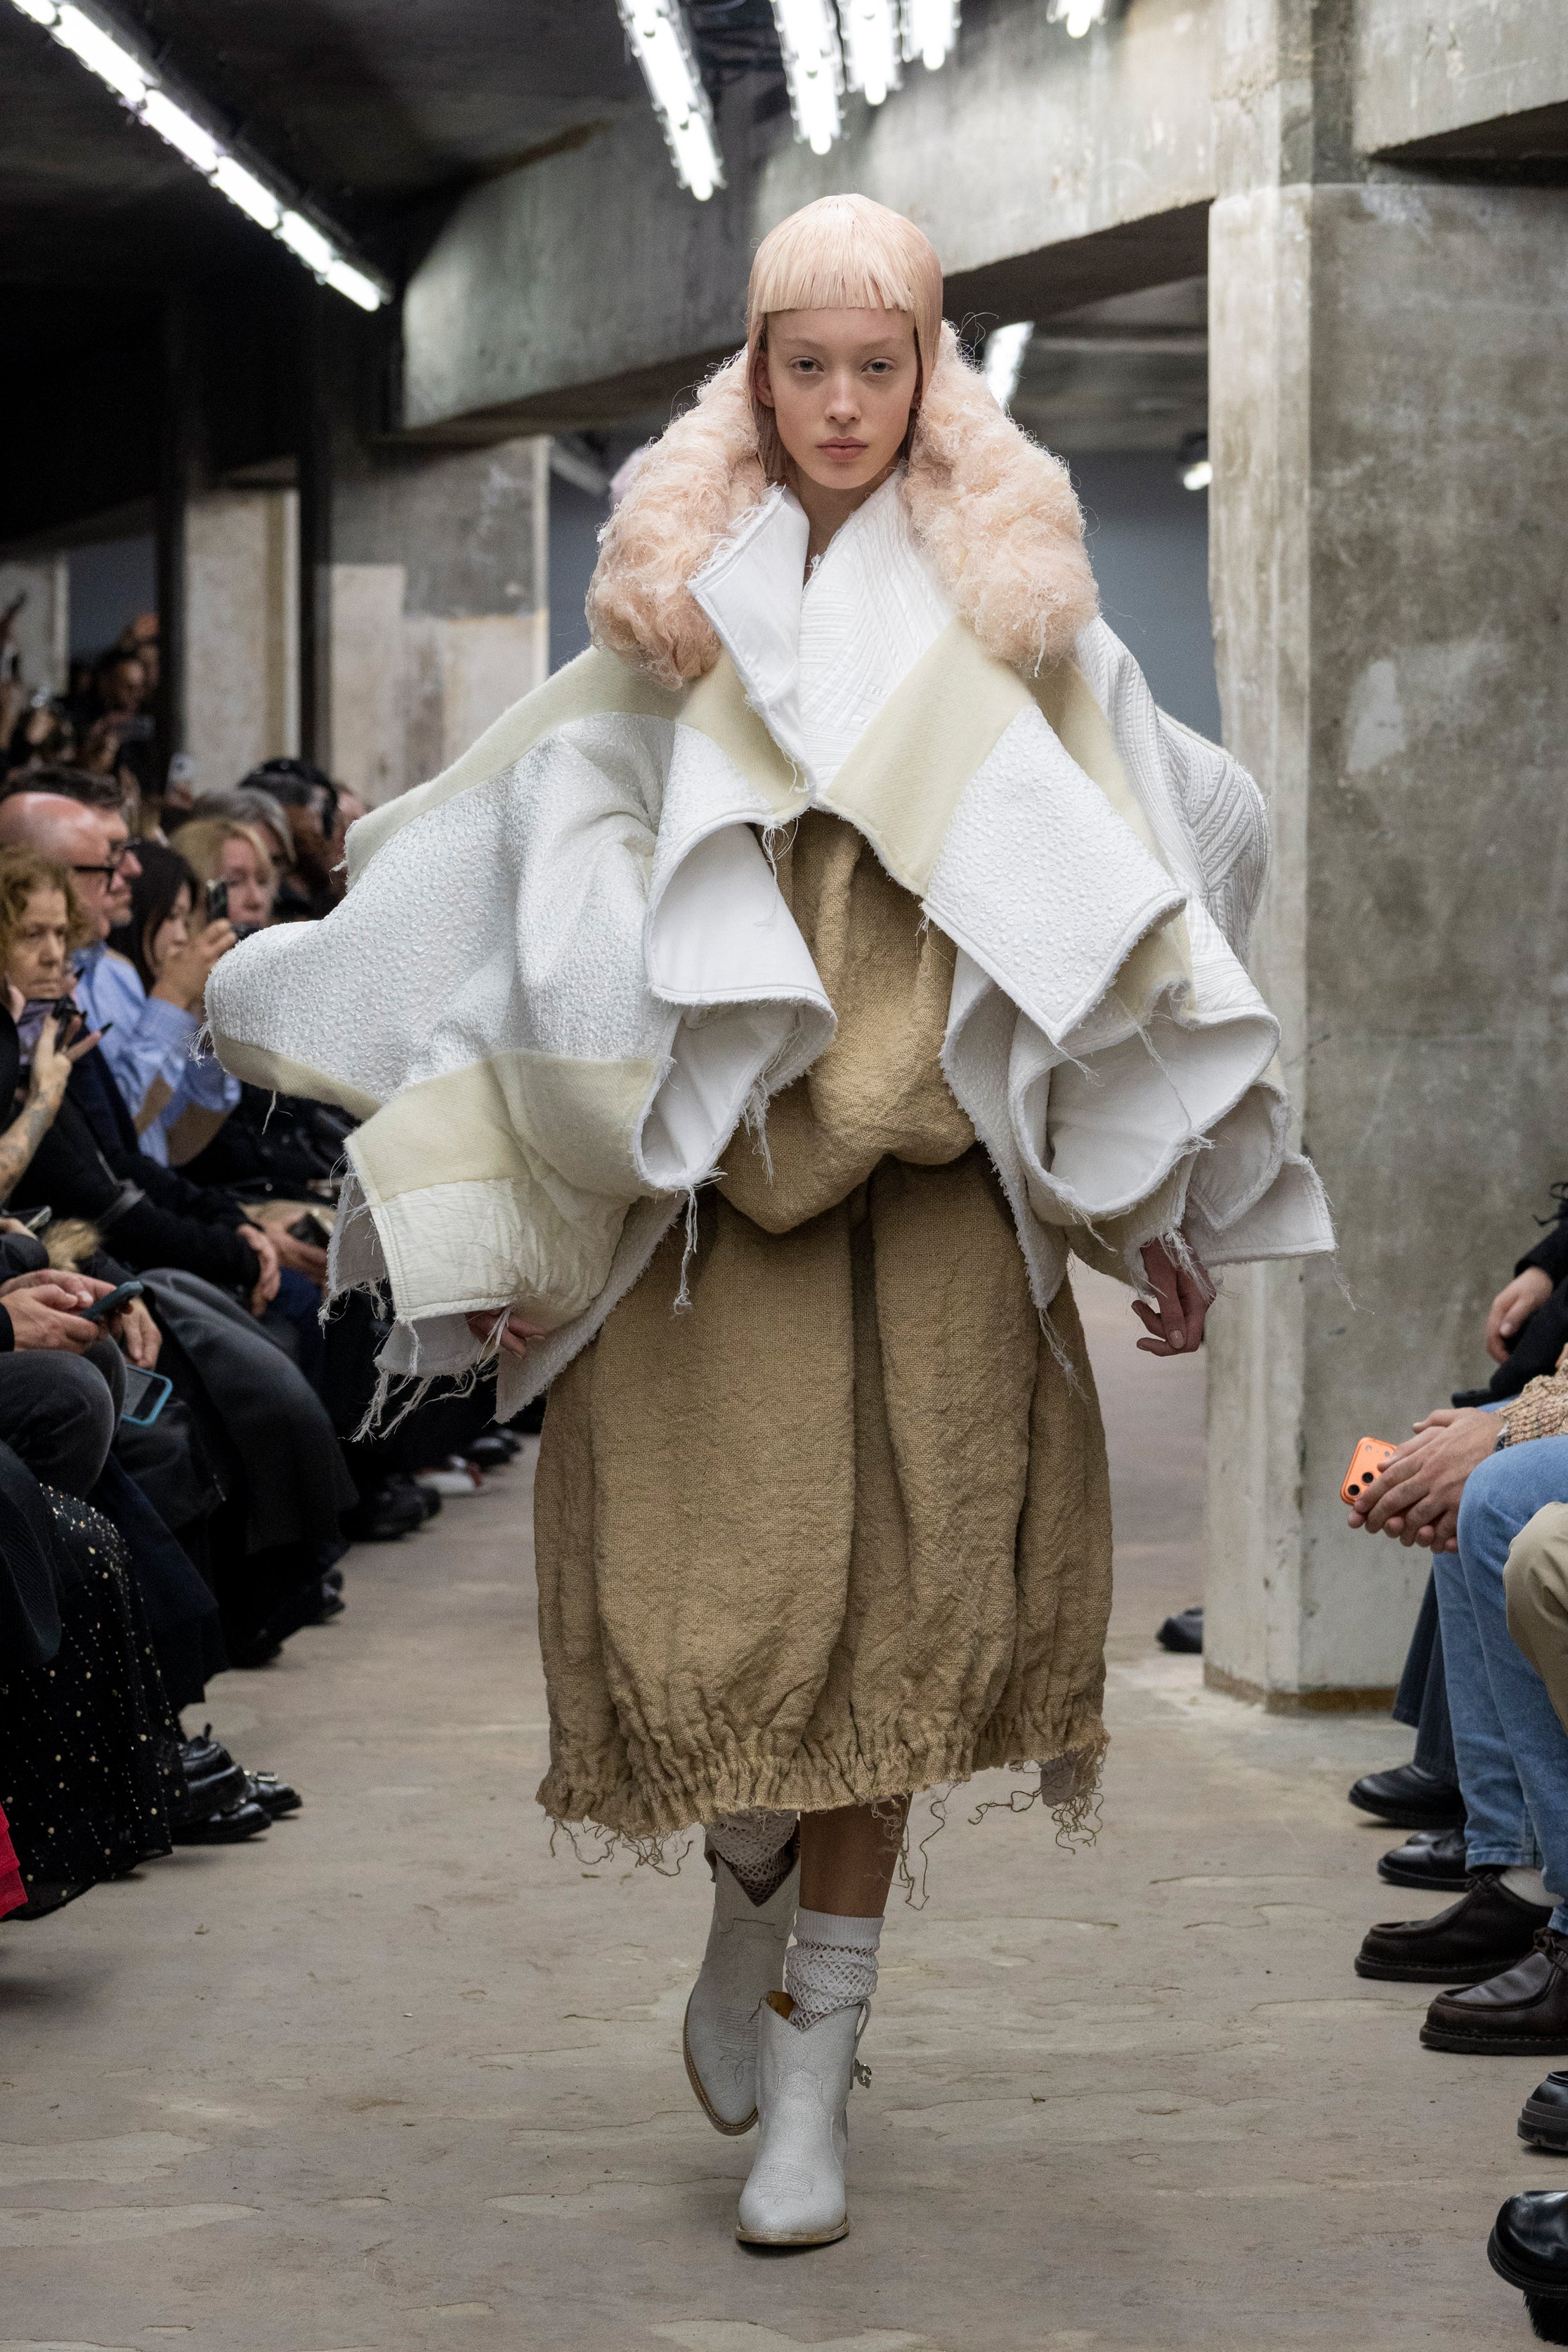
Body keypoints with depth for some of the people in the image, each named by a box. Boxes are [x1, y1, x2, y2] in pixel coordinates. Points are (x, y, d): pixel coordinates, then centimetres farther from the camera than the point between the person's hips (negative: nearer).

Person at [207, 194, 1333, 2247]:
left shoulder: (1014, 616, 9)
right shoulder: (677, 618, 9)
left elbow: (1132, 900, 10)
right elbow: (554, 896, 7)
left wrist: (1161, 1202, 5)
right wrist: (510, 1222, 0)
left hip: (937, 1185, 0)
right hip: (708, 1184, 0)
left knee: (881, 1624, -3)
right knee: (715, 1600, -8)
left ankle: (809, 2088, 6)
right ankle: (754, 1910, 23)